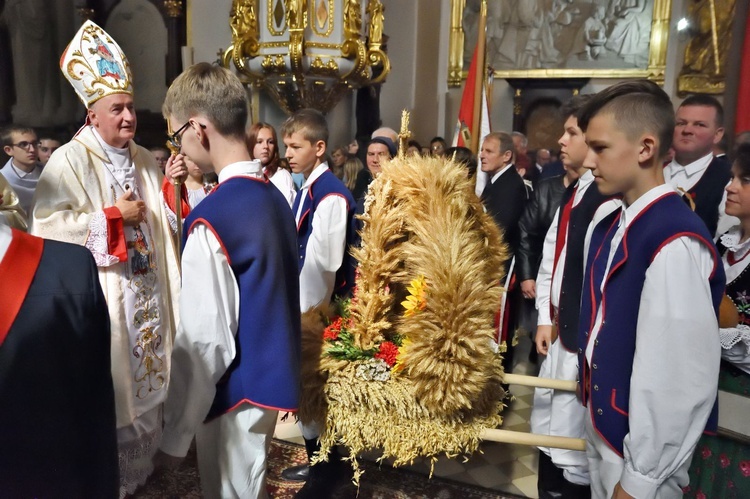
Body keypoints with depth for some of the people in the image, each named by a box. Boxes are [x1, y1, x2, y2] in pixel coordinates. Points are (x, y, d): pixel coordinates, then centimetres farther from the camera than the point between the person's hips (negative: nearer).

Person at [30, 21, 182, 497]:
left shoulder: (146, 160, 10)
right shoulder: (69, 161, -10)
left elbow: (166, 222, 13)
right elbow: (48, 228, -17)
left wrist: (176, 186, -5)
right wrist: (113, 216, -18)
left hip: (148, 291, 6)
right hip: (102, 297, -6)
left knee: (145, 373, 17)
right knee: (109, 387, 4)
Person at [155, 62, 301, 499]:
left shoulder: (211, 219, -23)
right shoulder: (275, 198, 2)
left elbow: (204, 341, -22)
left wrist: (175, 435, -12)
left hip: (236, 390, -7)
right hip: (271, 375, 8)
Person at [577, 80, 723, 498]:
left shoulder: (676, 244, -27)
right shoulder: (608, 224, 1)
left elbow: (678, 378, -26)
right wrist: (594, 408, 15)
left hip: (641, 447, -7)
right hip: (604, 429, 8)